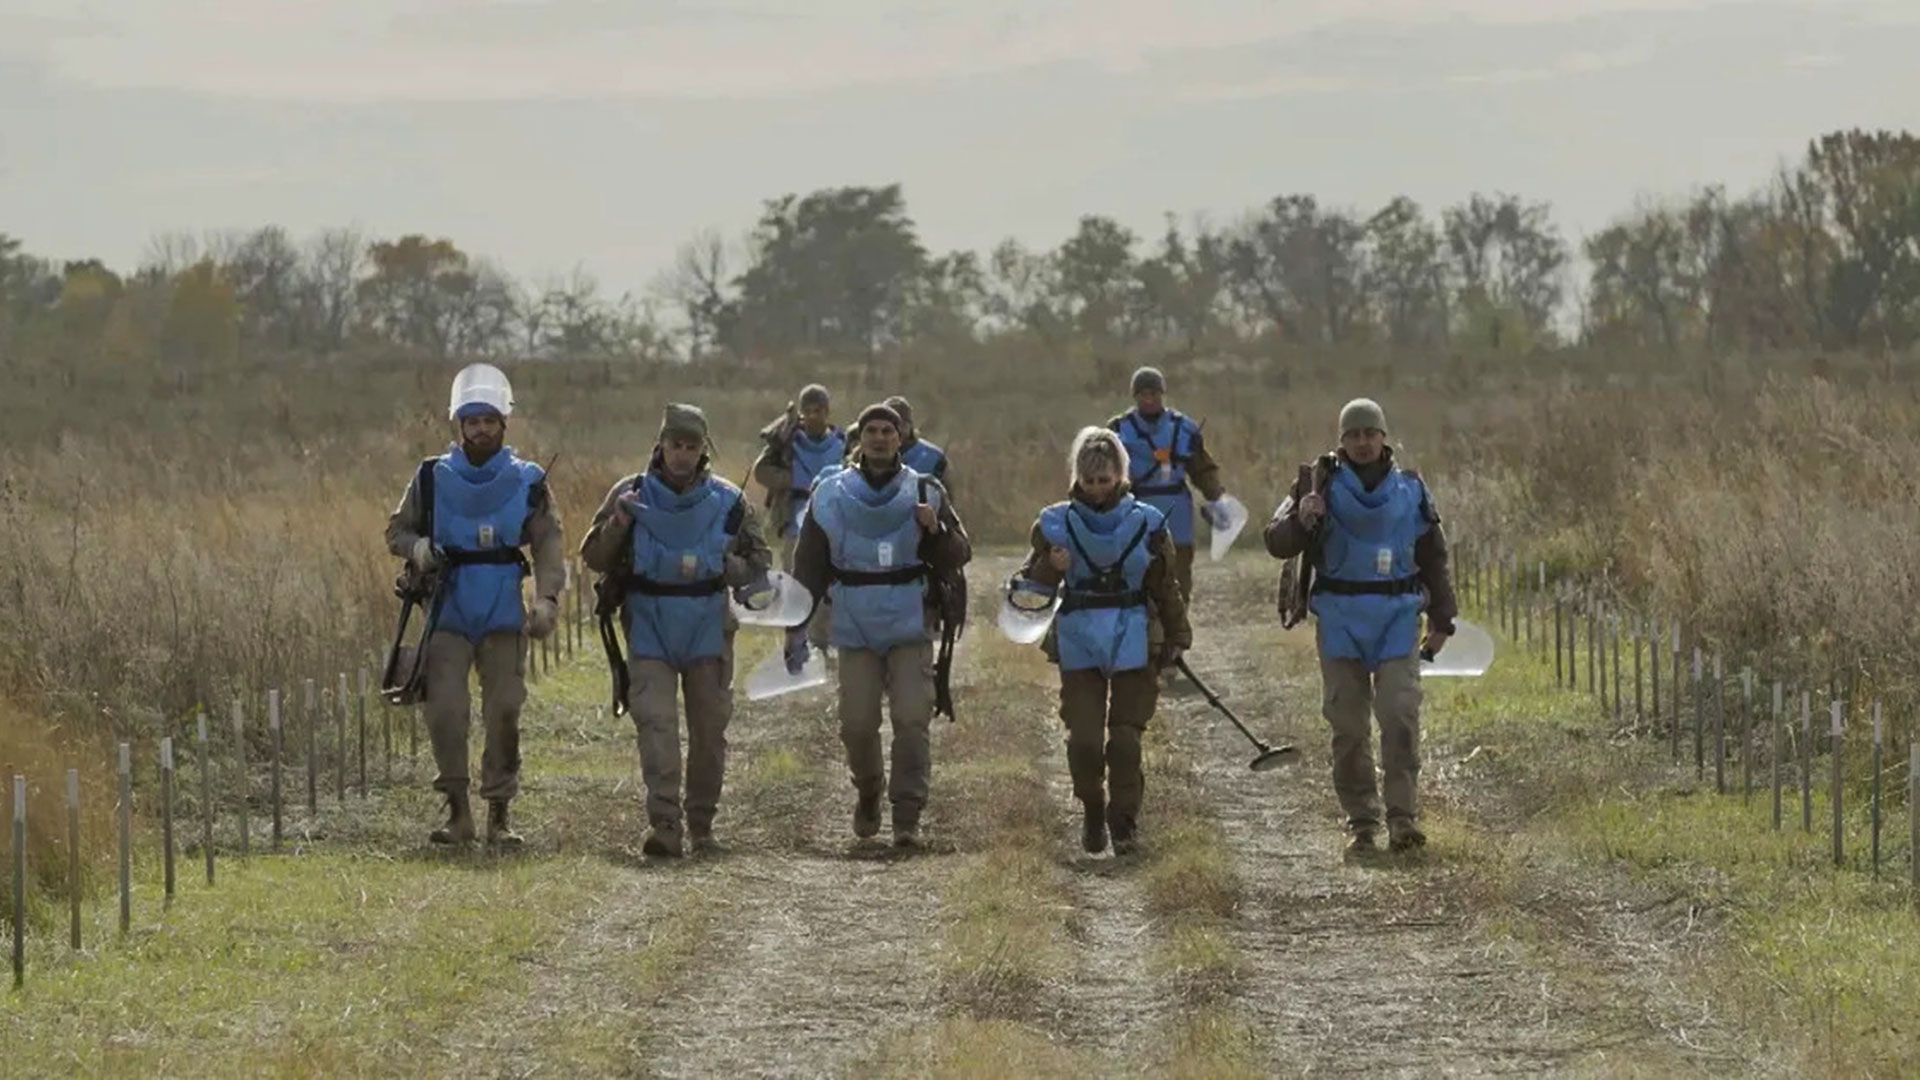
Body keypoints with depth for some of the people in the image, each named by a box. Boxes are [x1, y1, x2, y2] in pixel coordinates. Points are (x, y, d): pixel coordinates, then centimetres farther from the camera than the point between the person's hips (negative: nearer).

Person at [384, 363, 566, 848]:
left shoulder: (528, 482, 3)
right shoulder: (433, 479, 5)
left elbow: (549, 545, -1)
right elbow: (397, 530, 12)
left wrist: (547, 598, -17)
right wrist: (417, 548, -11)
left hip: (504, 619, 0)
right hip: (449, 614, 0)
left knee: (504, 712, -4)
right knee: (445, 711, -10)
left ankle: (499, 813, 8)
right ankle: (458, 812, 2)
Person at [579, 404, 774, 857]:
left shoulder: (726, 501, 2)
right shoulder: (632, 495, 1)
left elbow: (759, 560, 10)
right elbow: (593, 557, 4)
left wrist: (720, 566, -10)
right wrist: (619, 524, -14)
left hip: (708, 628, 2)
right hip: (649, 628, -1)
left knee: (709, 727, 7)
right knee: (655, 722, -14)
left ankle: (701, 826, 20)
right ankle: (664, 824, -21)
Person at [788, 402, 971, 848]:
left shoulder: (924, 493, 4)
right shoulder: (831, 495, 4)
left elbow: (958, 556, 5)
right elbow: (809, 567, 9)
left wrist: (936, 531, -16)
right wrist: (797, 626, 5)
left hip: (910, 626, -1)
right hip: (854, 626, 1)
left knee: (912, 719, -11)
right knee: (857, 723, 1)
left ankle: (907, 818, -8)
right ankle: (868, 794, 30)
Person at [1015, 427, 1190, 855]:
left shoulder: (1146, 523, 0)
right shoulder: (1057, 524, 1)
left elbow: (1165, 587, 9)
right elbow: (1030, 586, 3)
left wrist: (1176, 638, 8)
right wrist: (1051, 568, -18)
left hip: (1133, 642, -1)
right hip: (1078, 642, 1)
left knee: (1125, 737, -4)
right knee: (1084, 738, -5)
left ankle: (1124, 819, 11)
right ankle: (1093, 815, 16)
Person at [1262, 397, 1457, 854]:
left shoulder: (1410, 489, 8)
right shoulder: (1322, 484, 1)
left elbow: (1433, 558, 18)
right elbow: (1277, 543, -4)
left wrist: (1442, 620, 17)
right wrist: (1300, 519, -25)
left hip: (1397, 615, 0)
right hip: (1340, 618, 0)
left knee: (1400, 714, -12)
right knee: (1348, 725, 2)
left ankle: (1403, 816, -9)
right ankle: (1360, 820, 10)